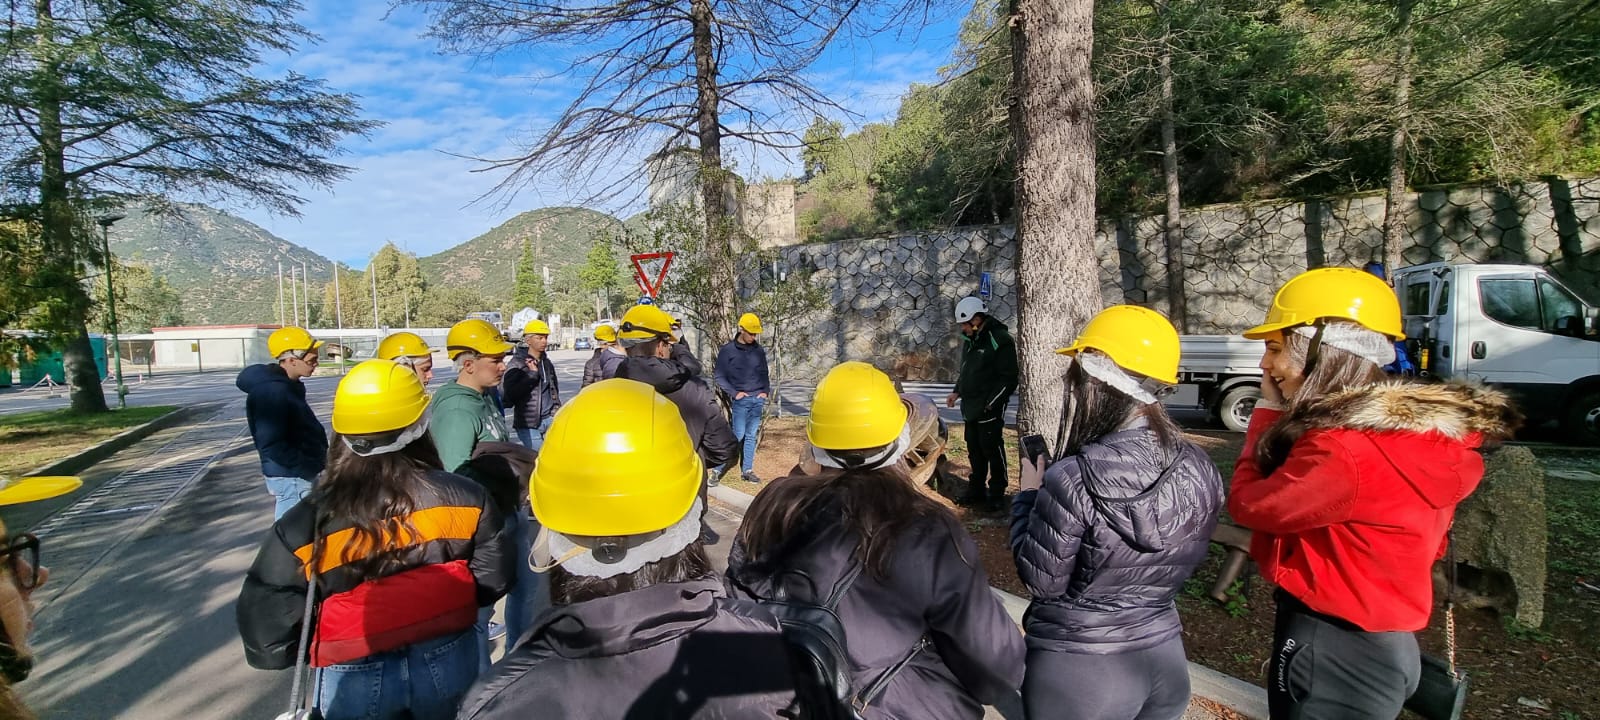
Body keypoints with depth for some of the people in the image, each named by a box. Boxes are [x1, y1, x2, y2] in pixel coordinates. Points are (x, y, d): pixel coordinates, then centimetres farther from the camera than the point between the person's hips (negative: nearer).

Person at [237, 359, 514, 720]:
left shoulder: (306, 523, -18)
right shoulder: (461, 497, -17)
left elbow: (266, 632, -13)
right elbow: (493, 579, -9)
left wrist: (316, 648, 7)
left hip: (355, 681, 0)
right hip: (448, 664, 1)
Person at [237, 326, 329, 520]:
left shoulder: (286, 385, 9)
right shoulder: (272, 392, -22)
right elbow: (272, 444, -26)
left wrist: (314, 463, 12)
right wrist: (307, 467, -22)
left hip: (299, 474, 10)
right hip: (291, 477, -10)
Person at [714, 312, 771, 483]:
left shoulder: (759, 350, 9)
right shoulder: (727, 350, -4)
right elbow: (720, 377, -2)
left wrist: (766, 391, 6)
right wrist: (734, 393, -10)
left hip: (758, 399, 4)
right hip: (741, 400, -4)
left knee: (751, 436, 7)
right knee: (738, 435, -8)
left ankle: (747, 470, 13)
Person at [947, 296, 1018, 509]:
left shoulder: (1000, 340, -12)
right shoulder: (969, 340, 15)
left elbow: (1008, 378, -14)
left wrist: (991, 403, -17)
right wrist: (957, 392, 12)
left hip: (990, 409, -8)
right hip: (970, 408, 8)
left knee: (992, 449, -2)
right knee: (974, 451, 13)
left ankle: (997, 493, 10)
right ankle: (975, 491, 23)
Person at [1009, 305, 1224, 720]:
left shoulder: (1074, 479, -27)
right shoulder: (1200, 470, -7)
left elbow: (1041, 582, -16)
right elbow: (1180, 563, 7)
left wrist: (1028, 495, -5)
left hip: (1079, 671, -5)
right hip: (1166, 659, 6)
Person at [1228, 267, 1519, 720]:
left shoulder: (1344, 449, -28)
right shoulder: (1407, 429, 3)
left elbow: (1248, 504, -16)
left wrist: (1269, 409, -10)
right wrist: (1282, 414, -1)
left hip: (1332, 655, -9)